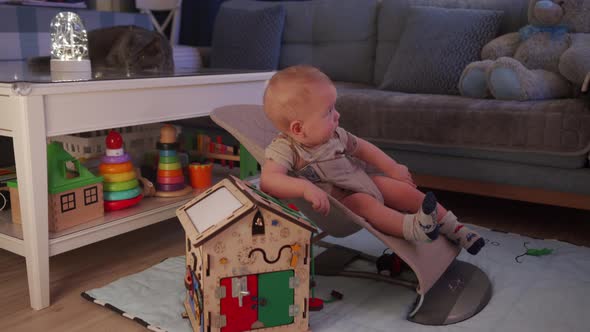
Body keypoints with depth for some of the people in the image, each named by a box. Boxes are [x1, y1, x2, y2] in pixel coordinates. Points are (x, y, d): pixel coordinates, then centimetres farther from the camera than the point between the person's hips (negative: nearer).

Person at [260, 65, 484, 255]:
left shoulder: (333, 134, -3)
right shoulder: (284, 149, -25)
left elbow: (361, 147, 13)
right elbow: (268, 180, -41)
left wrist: (392, 168, 11)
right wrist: (306, 188, -55)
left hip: (360, 179, 7)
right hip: (333, 198, -6)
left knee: (406, 191, -2)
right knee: (365, 203, -34)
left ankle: (454, 228, 7)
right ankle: (412, 227, -49)